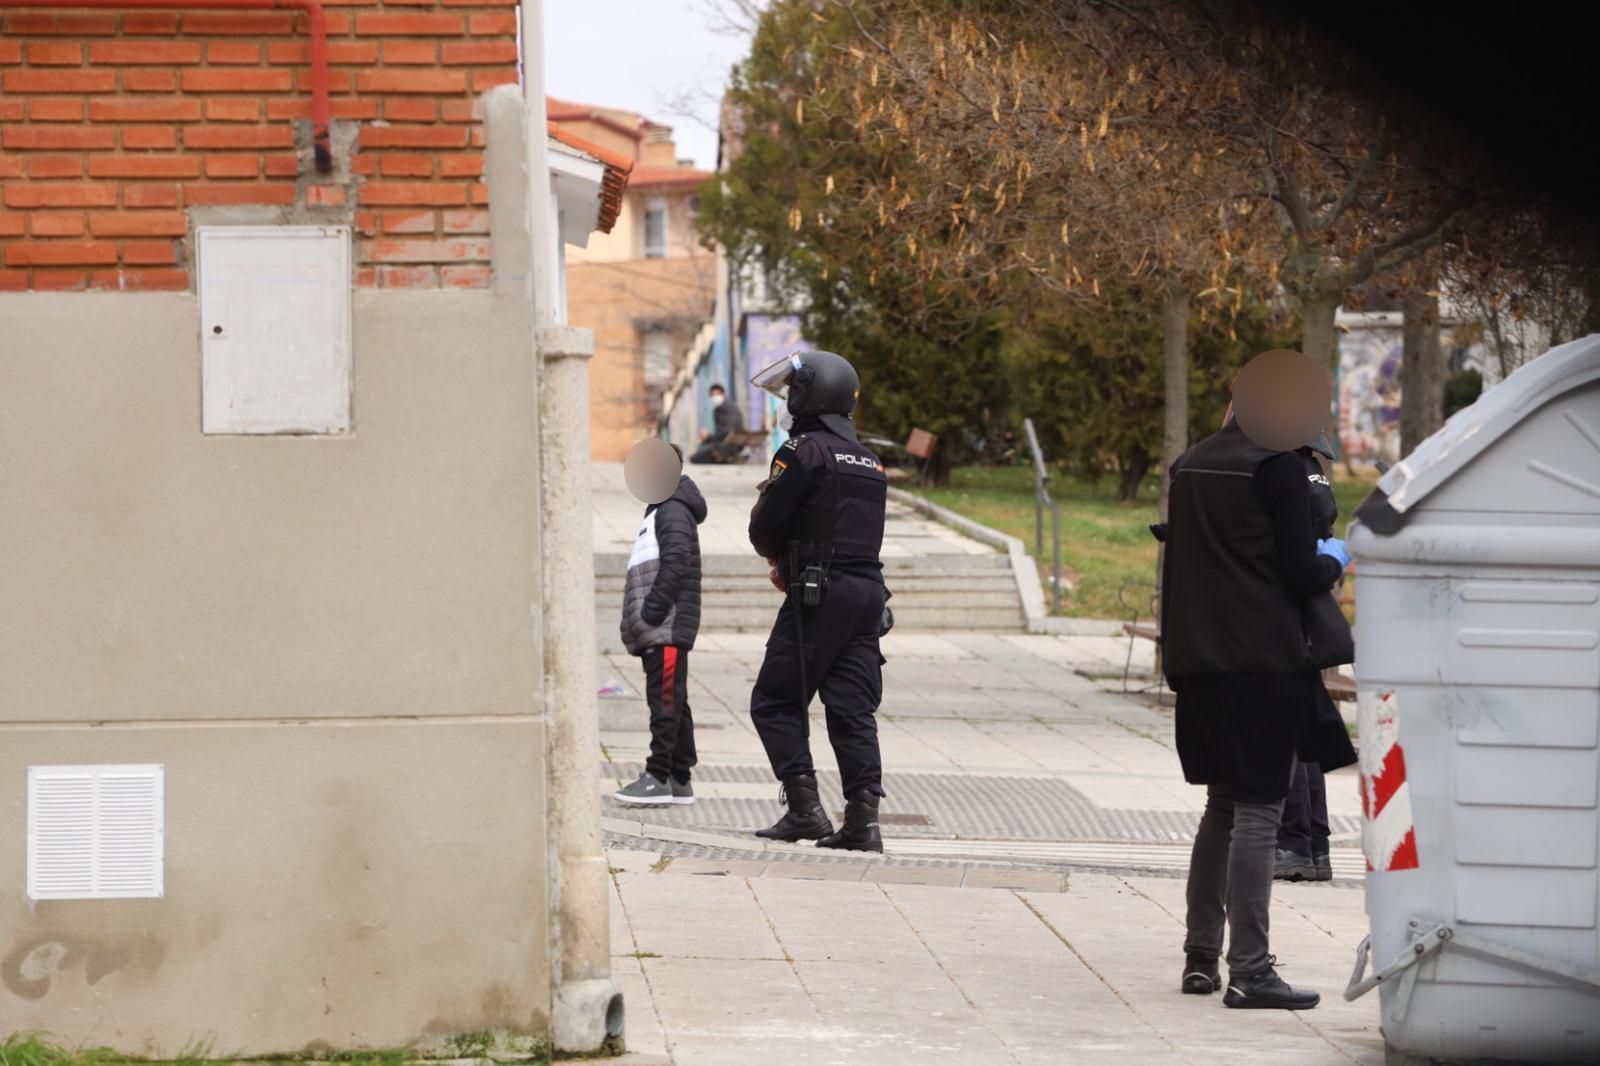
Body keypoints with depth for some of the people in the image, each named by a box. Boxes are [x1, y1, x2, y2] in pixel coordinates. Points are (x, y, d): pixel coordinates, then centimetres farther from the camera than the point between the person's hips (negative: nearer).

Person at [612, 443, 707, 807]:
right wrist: (639, 622, 19)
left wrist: (653, 610, -22)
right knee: (672, 701, 10)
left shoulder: (674, 511, -7)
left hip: (668, 627, -10)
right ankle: (679, 779, 11)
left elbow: (675, 562, -19)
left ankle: (658, 777, -14)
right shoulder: (660, 511, 24)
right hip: (656, 630, 10)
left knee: (666, 701, -11)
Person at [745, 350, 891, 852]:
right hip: (868, 590, 7)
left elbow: (764, 531, -8)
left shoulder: (804, 451, -8)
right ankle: (863, 819, -1)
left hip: (818, 596, -7)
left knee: (776, 702, 1)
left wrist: (776, 553, 15)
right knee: (853, 709, 6)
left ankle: (804, 807, -7)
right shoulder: (868, 462, 18)